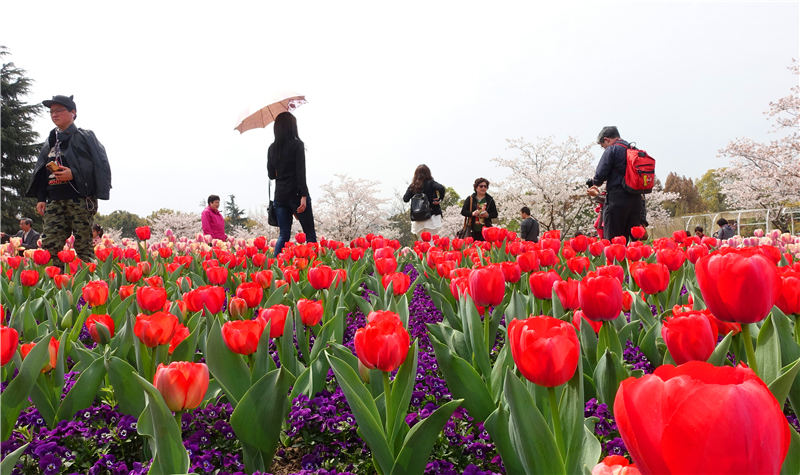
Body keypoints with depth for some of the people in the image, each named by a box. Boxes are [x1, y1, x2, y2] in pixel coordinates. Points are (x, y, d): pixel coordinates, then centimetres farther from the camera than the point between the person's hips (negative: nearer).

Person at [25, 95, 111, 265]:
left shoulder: (85, 136, 4)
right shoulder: (50, 141, 21)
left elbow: (101, 166, -5)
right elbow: (41, 171, 22)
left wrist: (73, 174, -15)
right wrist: (41, 198, 12)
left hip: (80, 198, -5)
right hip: (54, 200, 6)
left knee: (83, 245, -6)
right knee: (49, 246, -3)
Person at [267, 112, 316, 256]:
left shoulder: (272, 148, 9)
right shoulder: (297, 144, -7)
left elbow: (271, 175, 12)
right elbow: (301, 172, -14)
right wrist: (304, 196, -17)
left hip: (280, 196, 5)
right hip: (296, 194, -5)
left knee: (284, 235, 9)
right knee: (310, 234, 4)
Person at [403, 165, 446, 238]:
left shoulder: (413, 186, 4)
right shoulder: (430, 183, -5)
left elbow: (405, 199, 1)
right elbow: (441, 188, -23)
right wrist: (439, 199, -7)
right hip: (432, 215, -4)